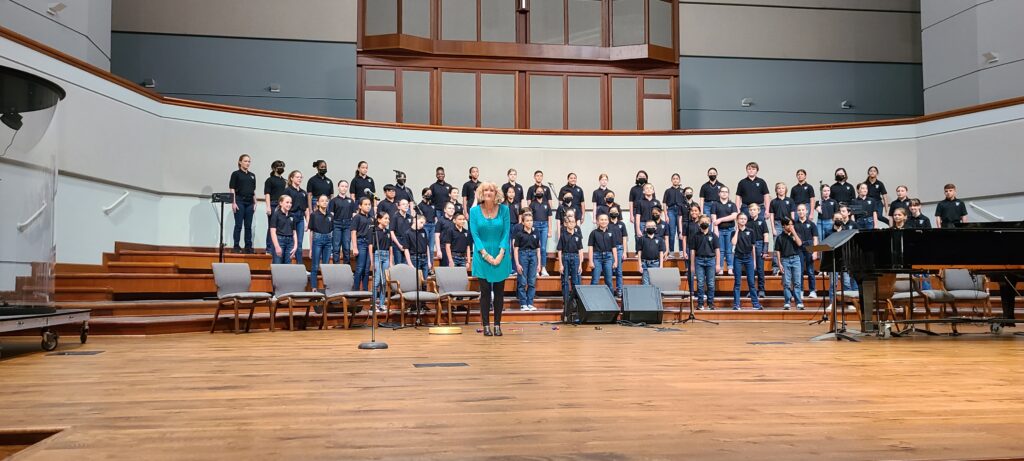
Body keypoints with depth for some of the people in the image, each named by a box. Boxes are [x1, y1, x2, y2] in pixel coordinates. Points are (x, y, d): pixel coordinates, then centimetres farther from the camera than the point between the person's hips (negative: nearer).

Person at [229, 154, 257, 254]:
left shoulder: (252, 175, 14)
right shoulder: (236, 174, 0)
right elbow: (232, 189, -4)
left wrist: (255, 203, 10)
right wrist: (233, 203, -11)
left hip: (249, 203, 5)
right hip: (239, 201, -4)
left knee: (248, 226, 6)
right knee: (238, 225, -2)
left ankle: (248, 247, 10)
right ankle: (236, 246, 4)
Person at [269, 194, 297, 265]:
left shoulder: (292, 216, 12)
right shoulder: (276, 214, -3)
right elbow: (273, 232, -8)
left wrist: (295, 246, 3)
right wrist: (277, 246, -15)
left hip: (290, 242, 5)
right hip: (279, 240, -5)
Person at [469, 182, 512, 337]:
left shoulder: (504, 209, 0)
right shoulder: (474, 211, -1)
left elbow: (506, 233, -1)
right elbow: (475, 234, -4)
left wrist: (501, 254, -11)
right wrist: (485, 254, -12)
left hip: (500, 256, 1)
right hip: (483, 256, -1)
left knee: (499, 292, 5)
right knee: (485, 292, 3)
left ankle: (497, 325, 14)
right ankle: (486, 325, 11)